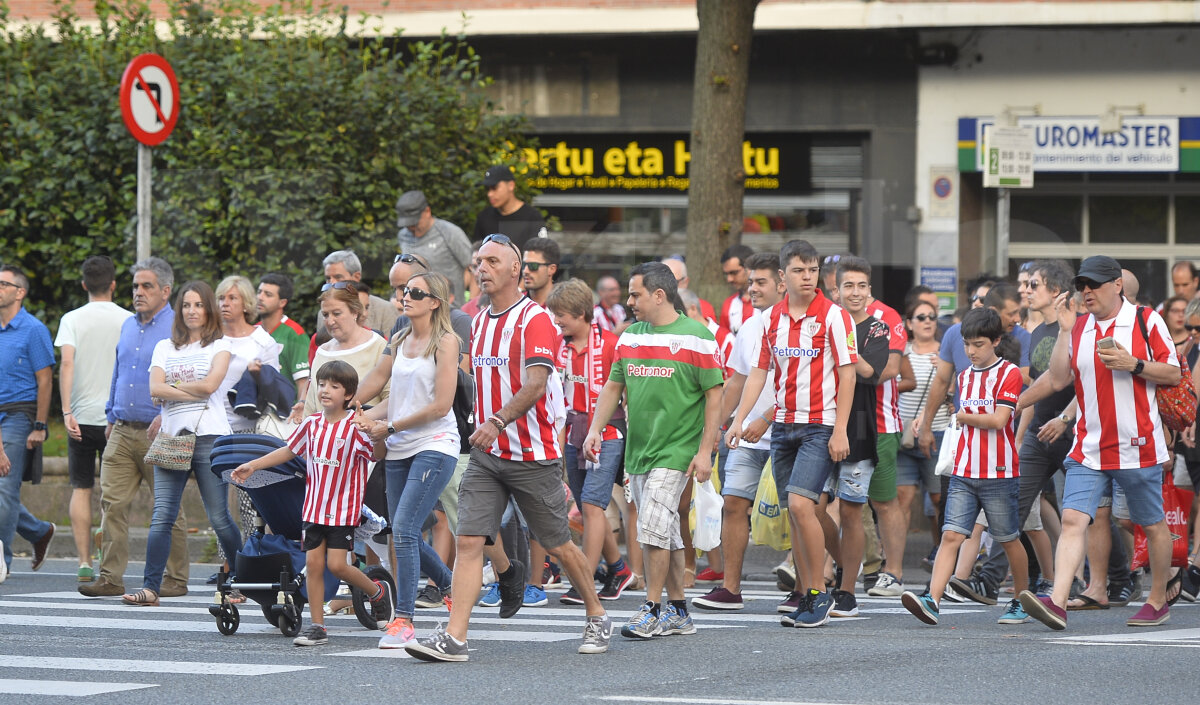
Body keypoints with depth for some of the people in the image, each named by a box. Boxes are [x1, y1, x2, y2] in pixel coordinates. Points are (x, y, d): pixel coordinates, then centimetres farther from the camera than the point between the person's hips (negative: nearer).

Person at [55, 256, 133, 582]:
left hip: (81, 416, 0)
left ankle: (84, 561, 0)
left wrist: (67, 411, -15)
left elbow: (67, 364, -12)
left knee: (81, 488, 7)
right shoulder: (128, 320, 0)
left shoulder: (72, 319, 0)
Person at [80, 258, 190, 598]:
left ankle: (175, 579, 8)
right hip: (122, 431, 6)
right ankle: (110, 577, -3)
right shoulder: (128, 326, 17)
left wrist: (166, 416, -21)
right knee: (112, 502, -3)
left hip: (158, 432, -6)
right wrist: (111, 417, 19)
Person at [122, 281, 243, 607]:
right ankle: (150, 587, -13)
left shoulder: (219, 346, 8)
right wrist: (193, 391, -6)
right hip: (171, 436, 3)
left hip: (209, 436, -3)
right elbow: (156, 389, 1)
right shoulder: (165, 347, 16)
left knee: (219, 517, -2)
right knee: (162, 516, -8)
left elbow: (210, 384, -8)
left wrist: (174, 386, 2)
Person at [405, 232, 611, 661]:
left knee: (557, 545, 7)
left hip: (533, 454, -6)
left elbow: (535, 385, -25)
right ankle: (454, 637, -14)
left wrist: (498, 421, -38)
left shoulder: (535, 320, -13)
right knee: (469, 541, -8)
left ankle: (597, 618, 27)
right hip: (486, 453, 6)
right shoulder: (480, 322, 12)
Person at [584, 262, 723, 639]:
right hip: (637, 451, 7)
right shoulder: (630, 337, 11)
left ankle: (653, 609, -6)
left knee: (653, 528, -14)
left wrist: (705, 451, -12)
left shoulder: (695, 337, -8)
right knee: (666, 533, 11)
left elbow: (714, 395, -8)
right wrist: (596, 429, 2)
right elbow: (613, 386, 17)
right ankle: (678, 612, 18)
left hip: (676, 451, -7)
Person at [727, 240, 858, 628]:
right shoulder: (772, 318, 9)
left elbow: (847, 373, -7)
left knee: (800, 504, -17)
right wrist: (739, 419, 4)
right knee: (794, 511, 8)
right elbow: (758, 371, 14)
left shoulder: (833, 316, -6)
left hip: (820, 425, -6)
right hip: (783, 424, 6)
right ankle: (802, 593, 17)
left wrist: (839, 431, -12)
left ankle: (819, 593, -9)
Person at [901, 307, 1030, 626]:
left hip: (999, 473, -5)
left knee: (1009, 540, 7)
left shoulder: (1009, 373, -6)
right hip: (963, 473, 5)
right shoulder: (964, 377, 16)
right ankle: (931, 600, -22)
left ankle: (1021, 600, 24)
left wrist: (964, 416, -4)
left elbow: (998, 419, -15)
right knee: (951, 535, -9)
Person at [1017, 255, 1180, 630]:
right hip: (1088, 447, 3)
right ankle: (1057, 603, -24)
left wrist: (1133, 364, -15)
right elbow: (1058, 378, 8)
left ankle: (1158, 601, 25)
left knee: (1153, 525, 8)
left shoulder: (1147, 321, -2)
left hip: (1138, 445, -3)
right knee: (1072, 519, -13)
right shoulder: (1078, 328, 9)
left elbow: (1173, 374, -2)